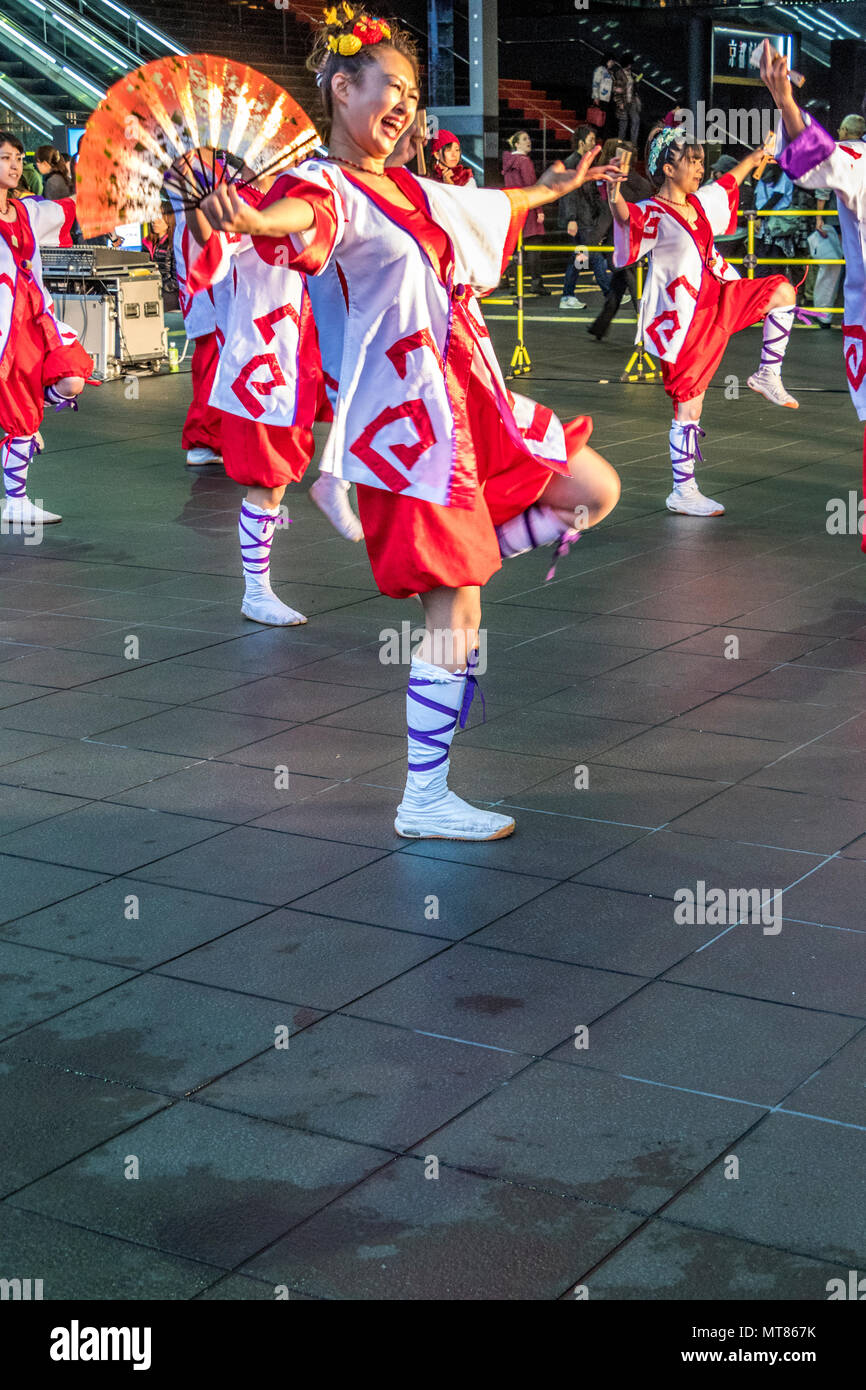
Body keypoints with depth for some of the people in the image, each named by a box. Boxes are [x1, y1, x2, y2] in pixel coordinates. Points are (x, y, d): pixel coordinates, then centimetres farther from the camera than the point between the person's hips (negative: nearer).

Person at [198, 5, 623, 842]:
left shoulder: (407, 192, 15)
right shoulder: (327, 187, -11)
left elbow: (493, 205, 35)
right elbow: (302, 215, -36)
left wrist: (556, 186, 52)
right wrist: (250, 219, -61)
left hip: (466, 399, 9)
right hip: (407, 413, -9)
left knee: (595, 493, 14)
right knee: (456, 615, -8)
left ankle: (448, 579, 17)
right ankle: (424, 804, 1)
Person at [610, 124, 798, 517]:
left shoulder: (699, 202, 8)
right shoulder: (652, 214, -17)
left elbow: (727, 184, 29)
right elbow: (629, 219, -40)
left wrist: (754, 157, 44)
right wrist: (616, 201, -62)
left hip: (716, 300, 8)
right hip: (683, 320, -8)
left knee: (782, 291, 7)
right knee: (689, 408, -4)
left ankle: (767, 375, 18)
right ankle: (683, 494, 6)